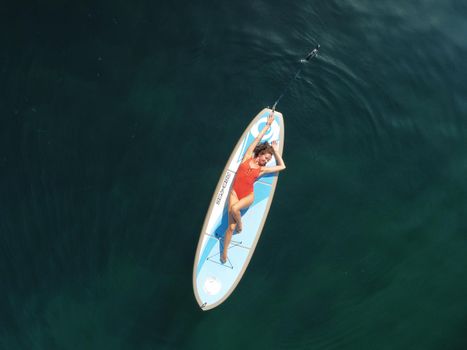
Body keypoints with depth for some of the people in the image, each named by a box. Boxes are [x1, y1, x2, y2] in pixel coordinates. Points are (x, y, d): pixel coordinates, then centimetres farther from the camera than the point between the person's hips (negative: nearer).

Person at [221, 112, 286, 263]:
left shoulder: (262, 169, 7)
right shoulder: (247, 157, 4)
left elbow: (282, 166, 14)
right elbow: (257, 140, 6)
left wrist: (276, 150, 14)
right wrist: (267, 125, 7)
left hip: (248, 196, 1)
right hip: (235, 193, -1)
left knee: (235, 208, -34)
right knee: (231, 226, -11)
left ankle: (240, 225, -2)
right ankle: (224, 252, 1)